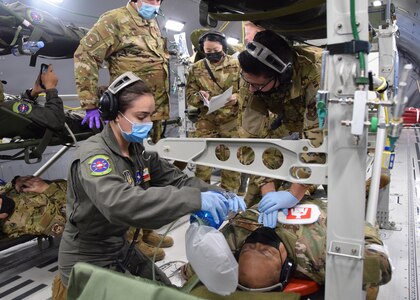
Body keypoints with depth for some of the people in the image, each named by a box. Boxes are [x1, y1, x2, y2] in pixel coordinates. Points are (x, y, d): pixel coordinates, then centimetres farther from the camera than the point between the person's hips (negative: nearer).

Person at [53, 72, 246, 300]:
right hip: (87, 261, -7)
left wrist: (218, 194, -22)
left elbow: (175, 178, -4)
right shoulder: (94, 155, -27)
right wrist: (195, 199, -48)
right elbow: (119, 203, -44)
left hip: (119, 250, 7)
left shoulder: (137, 150, -3)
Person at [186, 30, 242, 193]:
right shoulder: (196, 68, 7)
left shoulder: (236, 65, 1)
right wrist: (199, 97, -15)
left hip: (231, 121, -1)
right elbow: (189, 95, 7)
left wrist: (237, 97, -18)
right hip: (206, 121, 2)